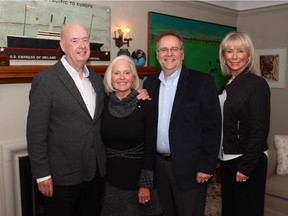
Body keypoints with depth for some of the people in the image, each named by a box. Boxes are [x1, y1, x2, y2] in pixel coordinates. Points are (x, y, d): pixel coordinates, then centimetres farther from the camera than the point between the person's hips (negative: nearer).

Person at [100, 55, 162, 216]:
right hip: (109, 178, 2)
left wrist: (146, 184, -10)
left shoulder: (145, 105, -11)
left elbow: (150, 146, -10)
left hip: (137, 176, -2)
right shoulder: (103, 104, -3)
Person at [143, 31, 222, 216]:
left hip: (189, 167, -4)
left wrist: (207, 166, -13)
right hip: (158, 165, 5)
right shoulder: (150, 83, 7)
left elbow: (212, 126, -11)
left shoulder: (203, 82, -9)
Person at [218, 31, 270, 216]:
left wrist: (245, 167, -18)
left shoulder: (257, 84, -14)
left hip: (248, 161, -7)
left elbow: (260, 131, -17)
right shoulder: (227, 85, 7)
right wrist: (217, 156, 9)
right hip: (227, 159, 7)